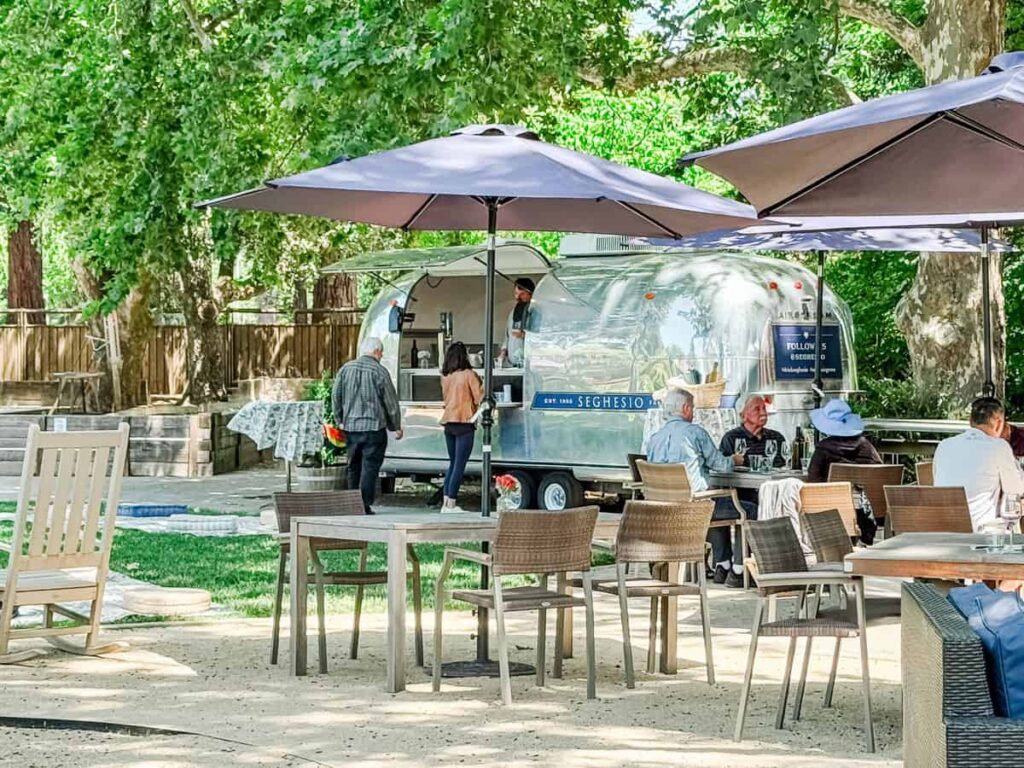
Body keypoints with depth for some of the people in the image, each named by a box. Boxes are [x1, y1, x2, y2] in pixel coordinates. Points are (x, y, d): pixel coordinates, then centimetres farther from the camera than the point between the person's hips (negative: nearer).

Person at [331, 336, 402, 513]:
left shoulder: (346, 369, 3)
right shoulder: (380, 371, -8)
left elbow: (335, 396, 7)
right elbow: (391, 401, -3)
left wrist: (340, 420, 18)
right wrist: (396, 426, 9)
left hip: (350, 426, 5)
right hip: (374, 426, -5)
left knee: (353, 467, 16)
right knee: (370, 468, -2)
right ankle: (365, 506, -7)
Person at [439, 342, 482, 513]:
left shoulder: (445, 376, 7)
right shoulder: (469, 374, -10)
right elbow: (479, 398, -6)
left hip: (448, 422, 6)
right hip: (464, 422, -6)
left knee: (453, 463, 16)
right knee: (459, 465, -2)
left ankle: (446, 502, 12)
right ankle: (451, 504, -5)